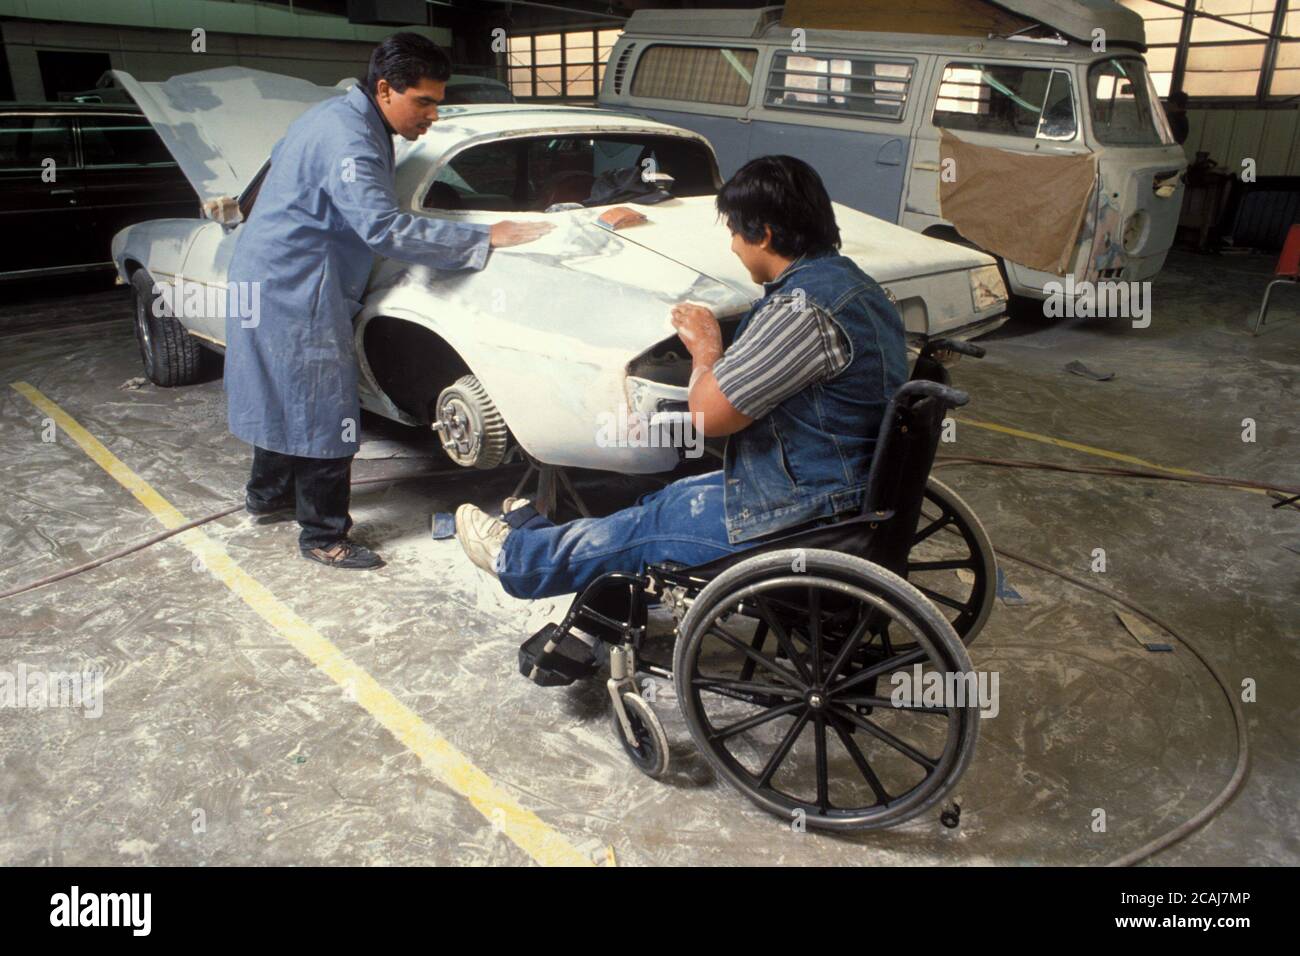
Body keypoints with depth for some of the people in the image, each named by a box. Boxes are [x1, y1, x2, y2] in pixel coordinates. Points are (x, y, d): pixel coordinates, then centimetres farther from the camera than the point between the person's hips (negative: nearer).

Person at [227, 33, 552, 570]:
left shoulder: (340, 117, 10)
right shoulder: (347, 139, -23)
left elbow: (281, 158, 28)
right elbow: (383, 228, -33)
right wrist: (486, 238, -33)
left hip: (270, 278, 10)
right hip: (294, 289, -10)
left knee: (284, 394, 22)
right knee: (325, 411, -5)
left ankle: (267, 492, 40)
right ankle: (323, 539, 5)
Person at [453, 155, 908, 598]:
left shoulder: (803, 309, -28)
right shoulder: (845, 277, 6)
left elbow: (708, 413, -24)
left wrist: (706, 349, -6)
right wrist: (716, 348, 2)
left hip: (804, 517, -9)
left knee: (644, 530, 9)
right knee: (669, 499, 21)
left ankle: (514, 558, 31)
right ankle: (540, 534, 40)